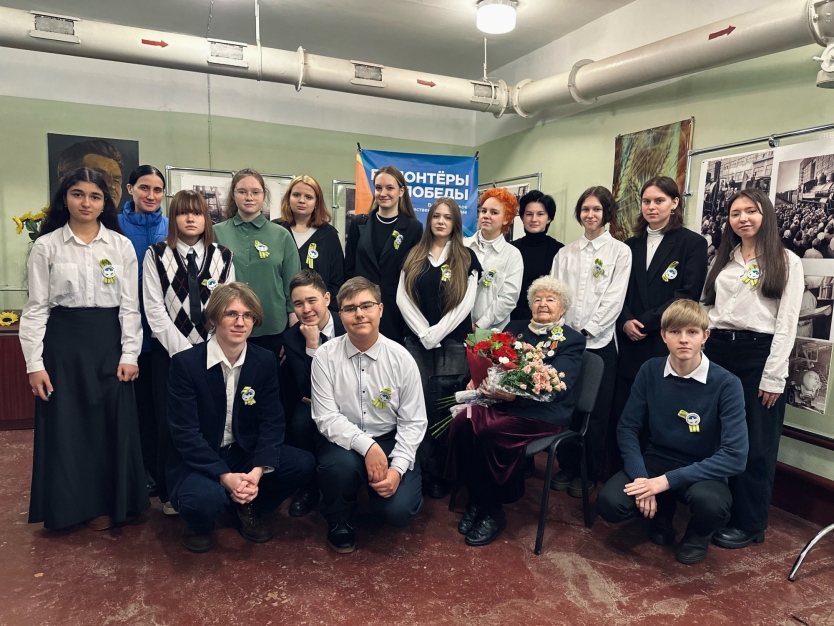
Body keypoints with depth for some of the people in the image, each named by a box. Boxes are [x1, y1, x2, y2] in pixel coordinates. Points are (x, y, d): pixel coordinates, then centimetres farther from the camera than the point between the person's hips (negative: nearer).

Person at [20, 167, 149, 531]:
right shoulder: (46, 246, 1)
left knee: (112, 425, 4)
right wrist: (34, 364, -6)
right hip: (63, 342, 0)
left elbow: (130, 305, 2)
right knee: (65, 427, 5)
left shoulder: (122, 245, 3)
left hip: (109, 342, 1)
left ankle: (107, 504, 20)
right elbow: (36, 308, 0)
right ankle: (69, 505, 22)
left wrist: (130, 354, -5)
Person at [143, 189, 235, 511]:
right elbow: (154, 308, -4)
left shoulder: (222, 256, 7)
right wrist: (182, 350, -11)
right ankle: (170, 493, 21)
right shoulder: (156, 255, 2)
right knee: (170, 424, 4)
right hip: (169, 352, -1)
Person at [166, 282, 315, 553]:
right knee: (203, 499, -35)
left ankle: (246, 508, 10)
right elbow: (185, 432, -18)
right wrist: (224, 476, -27)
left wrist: (258, 470, -22)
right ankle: (200, 524, 5)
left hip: (245, 452, 4)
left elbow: (272, 421, -6)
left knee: (303, 464, -17)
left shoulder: (265, 361, -3)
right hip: (199, 460, -4)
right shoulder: (185, 362, -15)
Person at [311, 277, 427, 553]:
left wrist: (397, 467, -18)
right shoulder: (325, 356, -10)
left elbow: (413, 422, -5)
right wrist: (366, 446, -27)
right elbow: (326, 417, -14)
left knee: (399, 510, -20)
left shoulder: (401, 358, -9)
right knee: (340, 464, -34)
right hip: (344, 441, 0)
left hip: (390, 441, 0)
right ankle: (339, 521, 2)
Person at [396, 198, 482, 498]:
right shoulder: (414, 256, 10)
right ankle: (427, 472, 15)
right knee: (421, 408, 2)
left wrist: (437, 332, -14)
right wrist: (424, 332, -10)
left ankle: (441, 473, 16)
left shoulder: (467, 258, 4)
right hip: (416, 341, 2)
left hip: (452, 343, -2)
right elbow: (402, 298, 2)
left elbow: (466, 303, -5)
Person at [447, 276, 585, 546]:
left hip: (541, 412, -5)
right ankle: (475, 500, -7)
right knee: (462, 421, -24)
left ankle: (493, 512, -9)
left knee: (490, 431, -31)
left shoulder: (572, 341, 1)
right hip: (500, 401, 5)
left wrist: (514, 394, -26)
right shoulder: (515, 328, 18)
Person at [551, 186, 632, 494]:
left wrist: (587, 330, -13)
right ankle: (566, 466, 24)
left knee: (596, 410, 5)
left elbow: (614, 299, -6)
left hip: (599, 341, -3)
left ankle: (590, 473, 20)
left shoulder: (620, 251, 1)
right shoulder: (565, 253, 12)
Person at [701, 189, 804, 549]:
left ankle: (748, 523, 17)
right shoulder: (722, 260, 14)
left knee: (755, 444, 5)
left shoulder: (787, 262, 1)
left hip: (758, 353, -4)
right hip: (717, 351, 4)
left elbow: (787, 323, -5)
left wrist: (773, 375, -11)